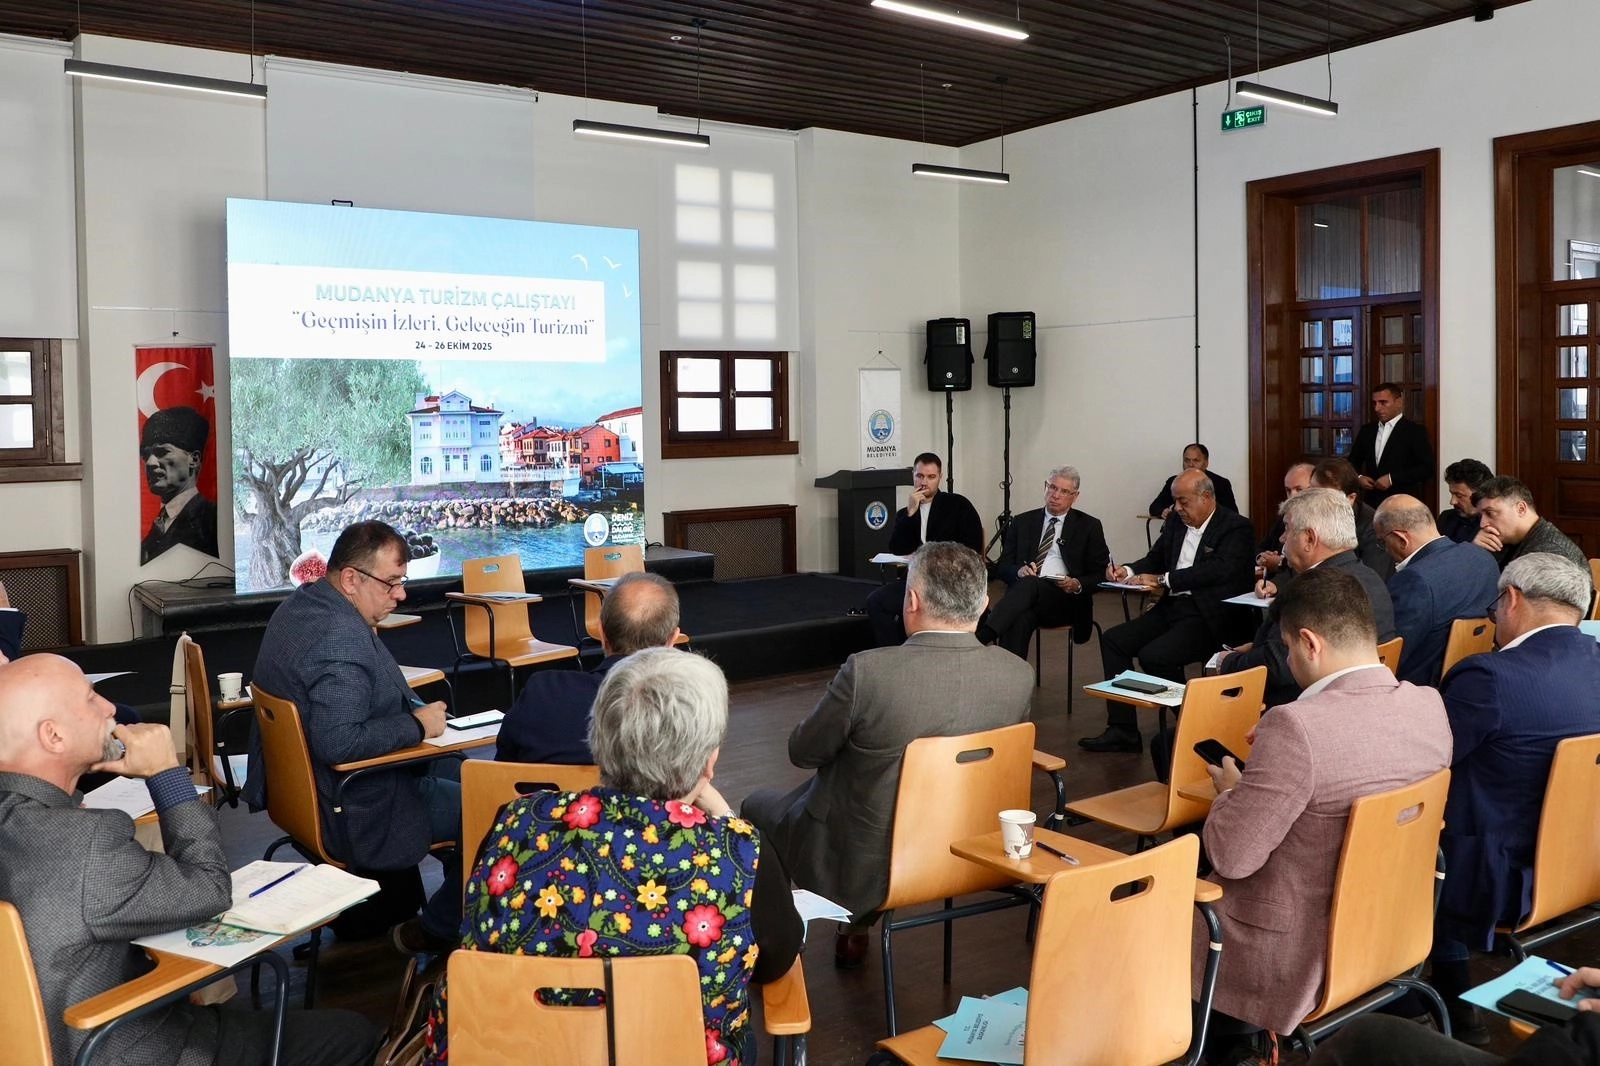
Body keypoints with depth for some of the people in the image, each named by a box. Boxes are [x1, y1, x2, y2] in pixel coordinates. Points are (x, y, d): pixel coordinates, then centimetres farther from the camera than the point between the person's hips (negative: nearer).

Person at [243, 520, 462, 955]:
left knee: (452, 770, 21)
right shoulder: (342, 640, -29)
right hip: (350, 815, -11)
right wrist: (417, 725, -23)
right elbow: (338, 742, -36)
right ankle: (433, 931, 13)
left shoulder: (302, 601, 4)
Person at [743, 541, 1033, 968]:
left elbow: (803, 752, -12)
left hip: (863, 868, -5)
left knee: (758, 805, 24)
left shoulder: (868, 670, -28)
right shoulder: (1019, 675, -14)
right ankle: (854, 932, 42)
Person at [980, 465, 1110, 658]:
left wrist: (1078, 584, -11)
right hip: (1026, 592, 2)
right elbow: (1003, 566, 16)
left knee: (1029, 584, -37)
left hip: (1066, 599, -2)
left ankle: (982, 636, -51)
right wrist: (1019, 571, -8)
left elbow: (1100, 575, 11)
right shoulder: (1023, 522, 20)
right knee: (1019, 619, -37)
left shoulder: (1089, 526, 14)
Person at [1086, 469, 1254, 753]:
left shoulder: (1236, 527, -8)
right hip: (1173, 607, 8)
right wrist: (1128, 570, 0)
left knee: (1154, 655, -26)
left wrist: (1163, 580, -21)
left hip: (1209, 616, -8)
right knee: (1113, 640, -5)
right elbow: (1155, 559, 23)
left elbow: (1220, 569, -22)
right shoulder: (1175, 521, 14)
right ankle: (1122, 730, -2)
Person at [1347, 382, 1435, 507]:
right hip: (1372, 503, 4)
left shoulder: (1415, 431, -1)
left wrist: (1392, 478, -15)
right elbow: (1353, 462, 21)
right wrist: (1358, 477, 0)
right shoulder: (1367, 430, 13)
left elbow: (1427, 468, -8)